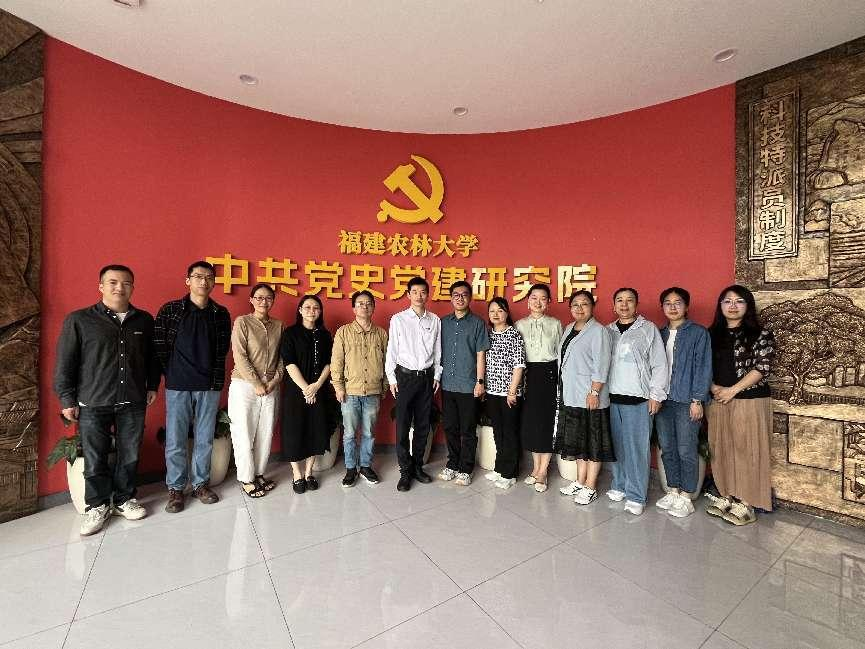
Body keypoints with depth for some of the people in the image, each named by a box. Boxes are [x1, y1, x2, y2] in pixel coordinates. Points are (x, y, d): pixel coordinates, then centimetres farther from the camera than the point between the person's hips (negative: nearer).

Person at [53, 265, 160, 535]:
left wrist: (152, 385, 12)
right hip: (93, 403, -2)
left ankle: (125, 498, 29)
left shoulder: (144, 320, 5)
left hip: (133, 402, 2)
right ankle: (97, 506, 27)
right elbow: (64, 363, 0)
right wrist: (67, 399, -2)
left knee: (130, 455, 11)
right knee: (95, 459, 8)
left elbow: (152, 356, 13)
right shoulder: (79, 320, -2)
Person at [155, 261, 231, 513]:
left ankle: (200, 484, 26)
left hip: (209, 387, 2)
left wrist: (215, 378, 2)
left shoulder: (221, 313, 4)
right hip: (178, 386, -1)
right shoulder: (170, 310, -1)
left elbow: (222, 350, 6)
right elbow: (160, 346, 1)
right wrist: (173, 375, 2)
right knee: (175, 441, 7)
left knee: (205, 439, 11)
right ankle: (175, 488, 24)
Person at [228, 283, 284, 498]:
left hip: (271, 387, 4)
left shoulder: (278, 325, 8)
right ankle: (246, 478, 20)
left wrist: (275, 379, -4)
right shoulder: (242, 322, -5)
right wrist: (257, 383, -12)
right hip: (244, 385, -4)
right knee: (244, 434, 4)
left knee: (265, 433, 10)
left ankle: (259, 473, 27)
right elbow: (240, 357, -11)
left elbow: (282, 357, 8)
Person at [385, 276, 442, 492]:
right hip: (405, 376, -2)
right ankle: (405, 471, 15)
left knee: (423, 425, 11)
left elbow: (437, 351, 9)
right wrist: (392, 378, -3)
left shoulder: (435, 320, 4)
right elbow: (391, 351, -1)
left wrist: (437, 376, 6)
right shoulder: (398, 319, -2)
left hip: (427, 377, 3)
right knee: (403, 426, 1)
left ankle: (417, 466, 27)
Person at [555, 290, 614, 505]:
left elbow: (601, 366, -15)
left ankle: (590, 488, 17)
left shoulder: (598, 331, -10)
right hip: (571, 396, 8)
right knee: (577, 440, 17)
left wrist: (594, 392, -19)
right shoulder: (568, 329, 12)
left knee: (592, 442, 5)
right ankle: (579, 482, 31)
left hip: (590, 397, -8)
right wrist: (563, 391, 15)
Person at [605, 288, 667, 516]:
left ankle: (636, 496, 11)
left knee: (637, 448, 0)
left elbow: (659, 364, -1)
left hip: (638, 399, -3)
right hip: (612, 397, 3)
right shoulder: (608, 331, 11)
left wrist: (656, 395, -5)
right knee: (617, 445, 10)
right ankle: (619, 486, 26)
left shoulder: (648, 329, 1)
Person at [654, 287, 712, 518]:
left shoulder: (698, 333, -2)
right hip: (663, 400, 5)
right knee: (667, 449, 12)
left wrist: (697, 400, -11)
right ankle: (673, 491, 26)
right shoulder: (660, 334, 11)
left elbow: (703, 368, -7)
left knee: (686, 451, 2)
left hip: (686, 401, -5)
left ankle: (686, 497, 17)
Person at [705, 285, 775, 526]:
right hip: (718, 402, 4)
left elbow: (762, 368, -10)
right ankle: (727, 496, 23)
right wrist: (713, 388, -8)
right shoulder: (712, 334, 9)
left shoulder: (760, 335, -2)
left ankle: (746, 503, 14)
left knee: (746, 451, 1)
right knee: (722, 450, 10)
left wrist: (732, 390, -15)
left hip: (750, 401, -4)